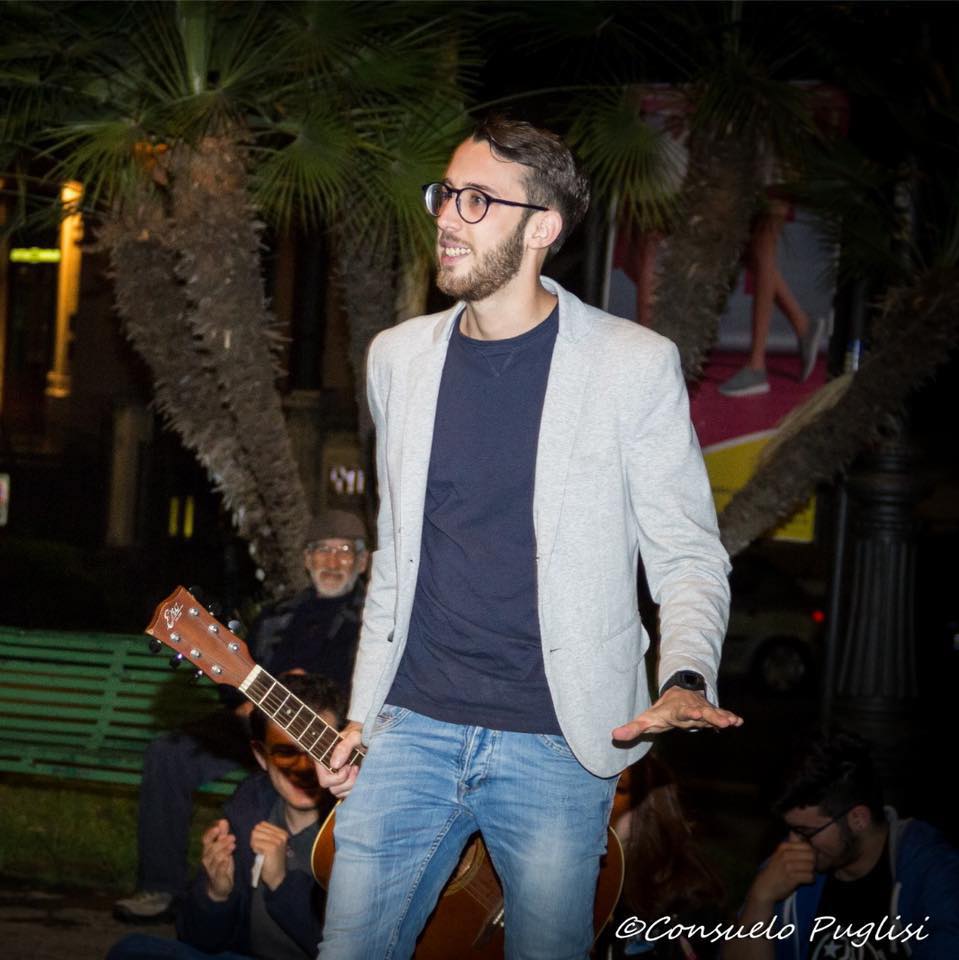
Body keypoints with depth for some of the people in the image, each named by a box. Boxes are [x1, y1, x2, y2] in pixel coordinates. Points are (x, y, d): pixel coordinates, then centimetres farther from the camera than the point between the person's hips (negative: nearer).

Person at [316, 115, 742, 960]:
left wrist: (685, 683, -21)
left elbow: (690, 556, -3)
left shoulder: (633, 365, -5)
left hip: (558, 746, -4)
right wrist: (363, 714, 14)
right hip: (413, 729, 4)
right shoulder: (399, 357, 9)